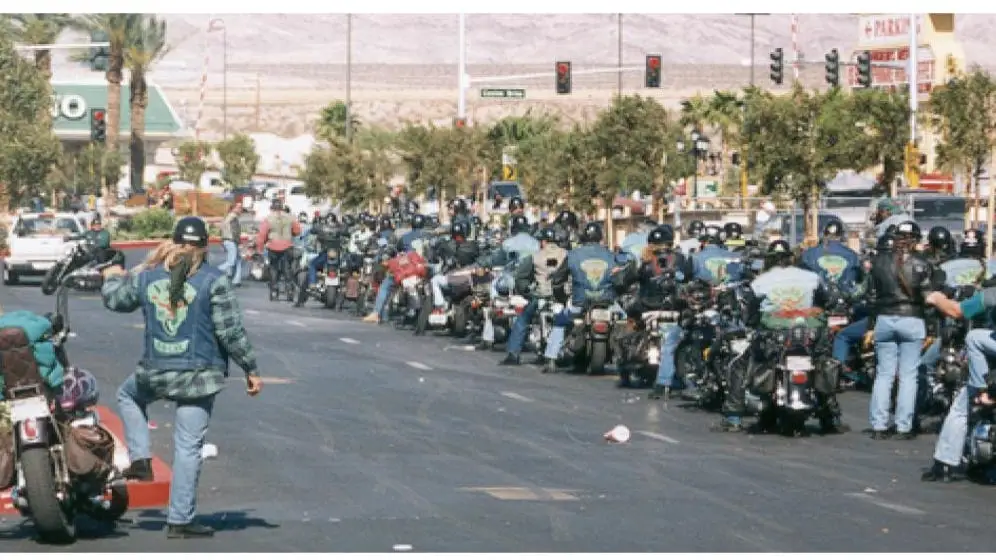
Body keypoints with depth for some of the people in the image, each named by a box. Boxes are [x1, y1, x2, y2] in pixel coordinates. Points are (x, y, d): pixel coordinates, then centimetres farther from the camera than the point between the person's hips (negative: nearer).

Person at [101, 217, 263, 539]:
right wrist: (251, 370, 2)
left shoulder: (146, 277, 2)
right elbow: (231, 332, -9)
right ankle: (179, 521, 3)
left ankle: (140, 459, 20)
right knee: (188, 447, 1)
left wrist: (112, 277, 43)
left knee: (128, 394, 35)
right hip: (199, 375, -3)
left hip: (154, 372, 3)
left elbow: (114, 300, 21)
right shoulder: (214, 282, -9)